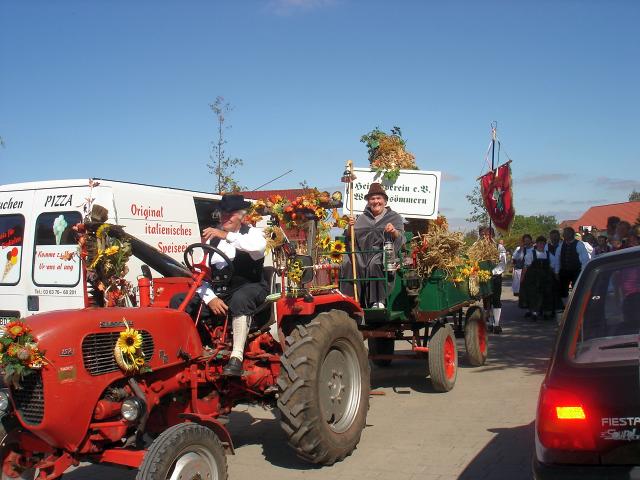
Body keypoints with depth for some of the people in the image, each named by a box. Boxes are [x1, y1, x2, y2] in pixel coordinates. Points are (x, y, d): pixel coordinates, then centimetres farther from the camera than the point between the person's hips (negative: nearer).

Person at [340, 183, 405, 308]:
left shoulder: (394, 217, 16)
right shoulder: (363, 218, 24)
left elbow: (401, 239, 3)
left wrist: (394, 232, -18)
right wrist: (351, 227, -3)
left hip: (383, 251, -3)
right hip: (363, 251, 3)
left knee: (374, 265, -36)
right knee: (348, 264, -28)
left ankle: (378, 301, -33)